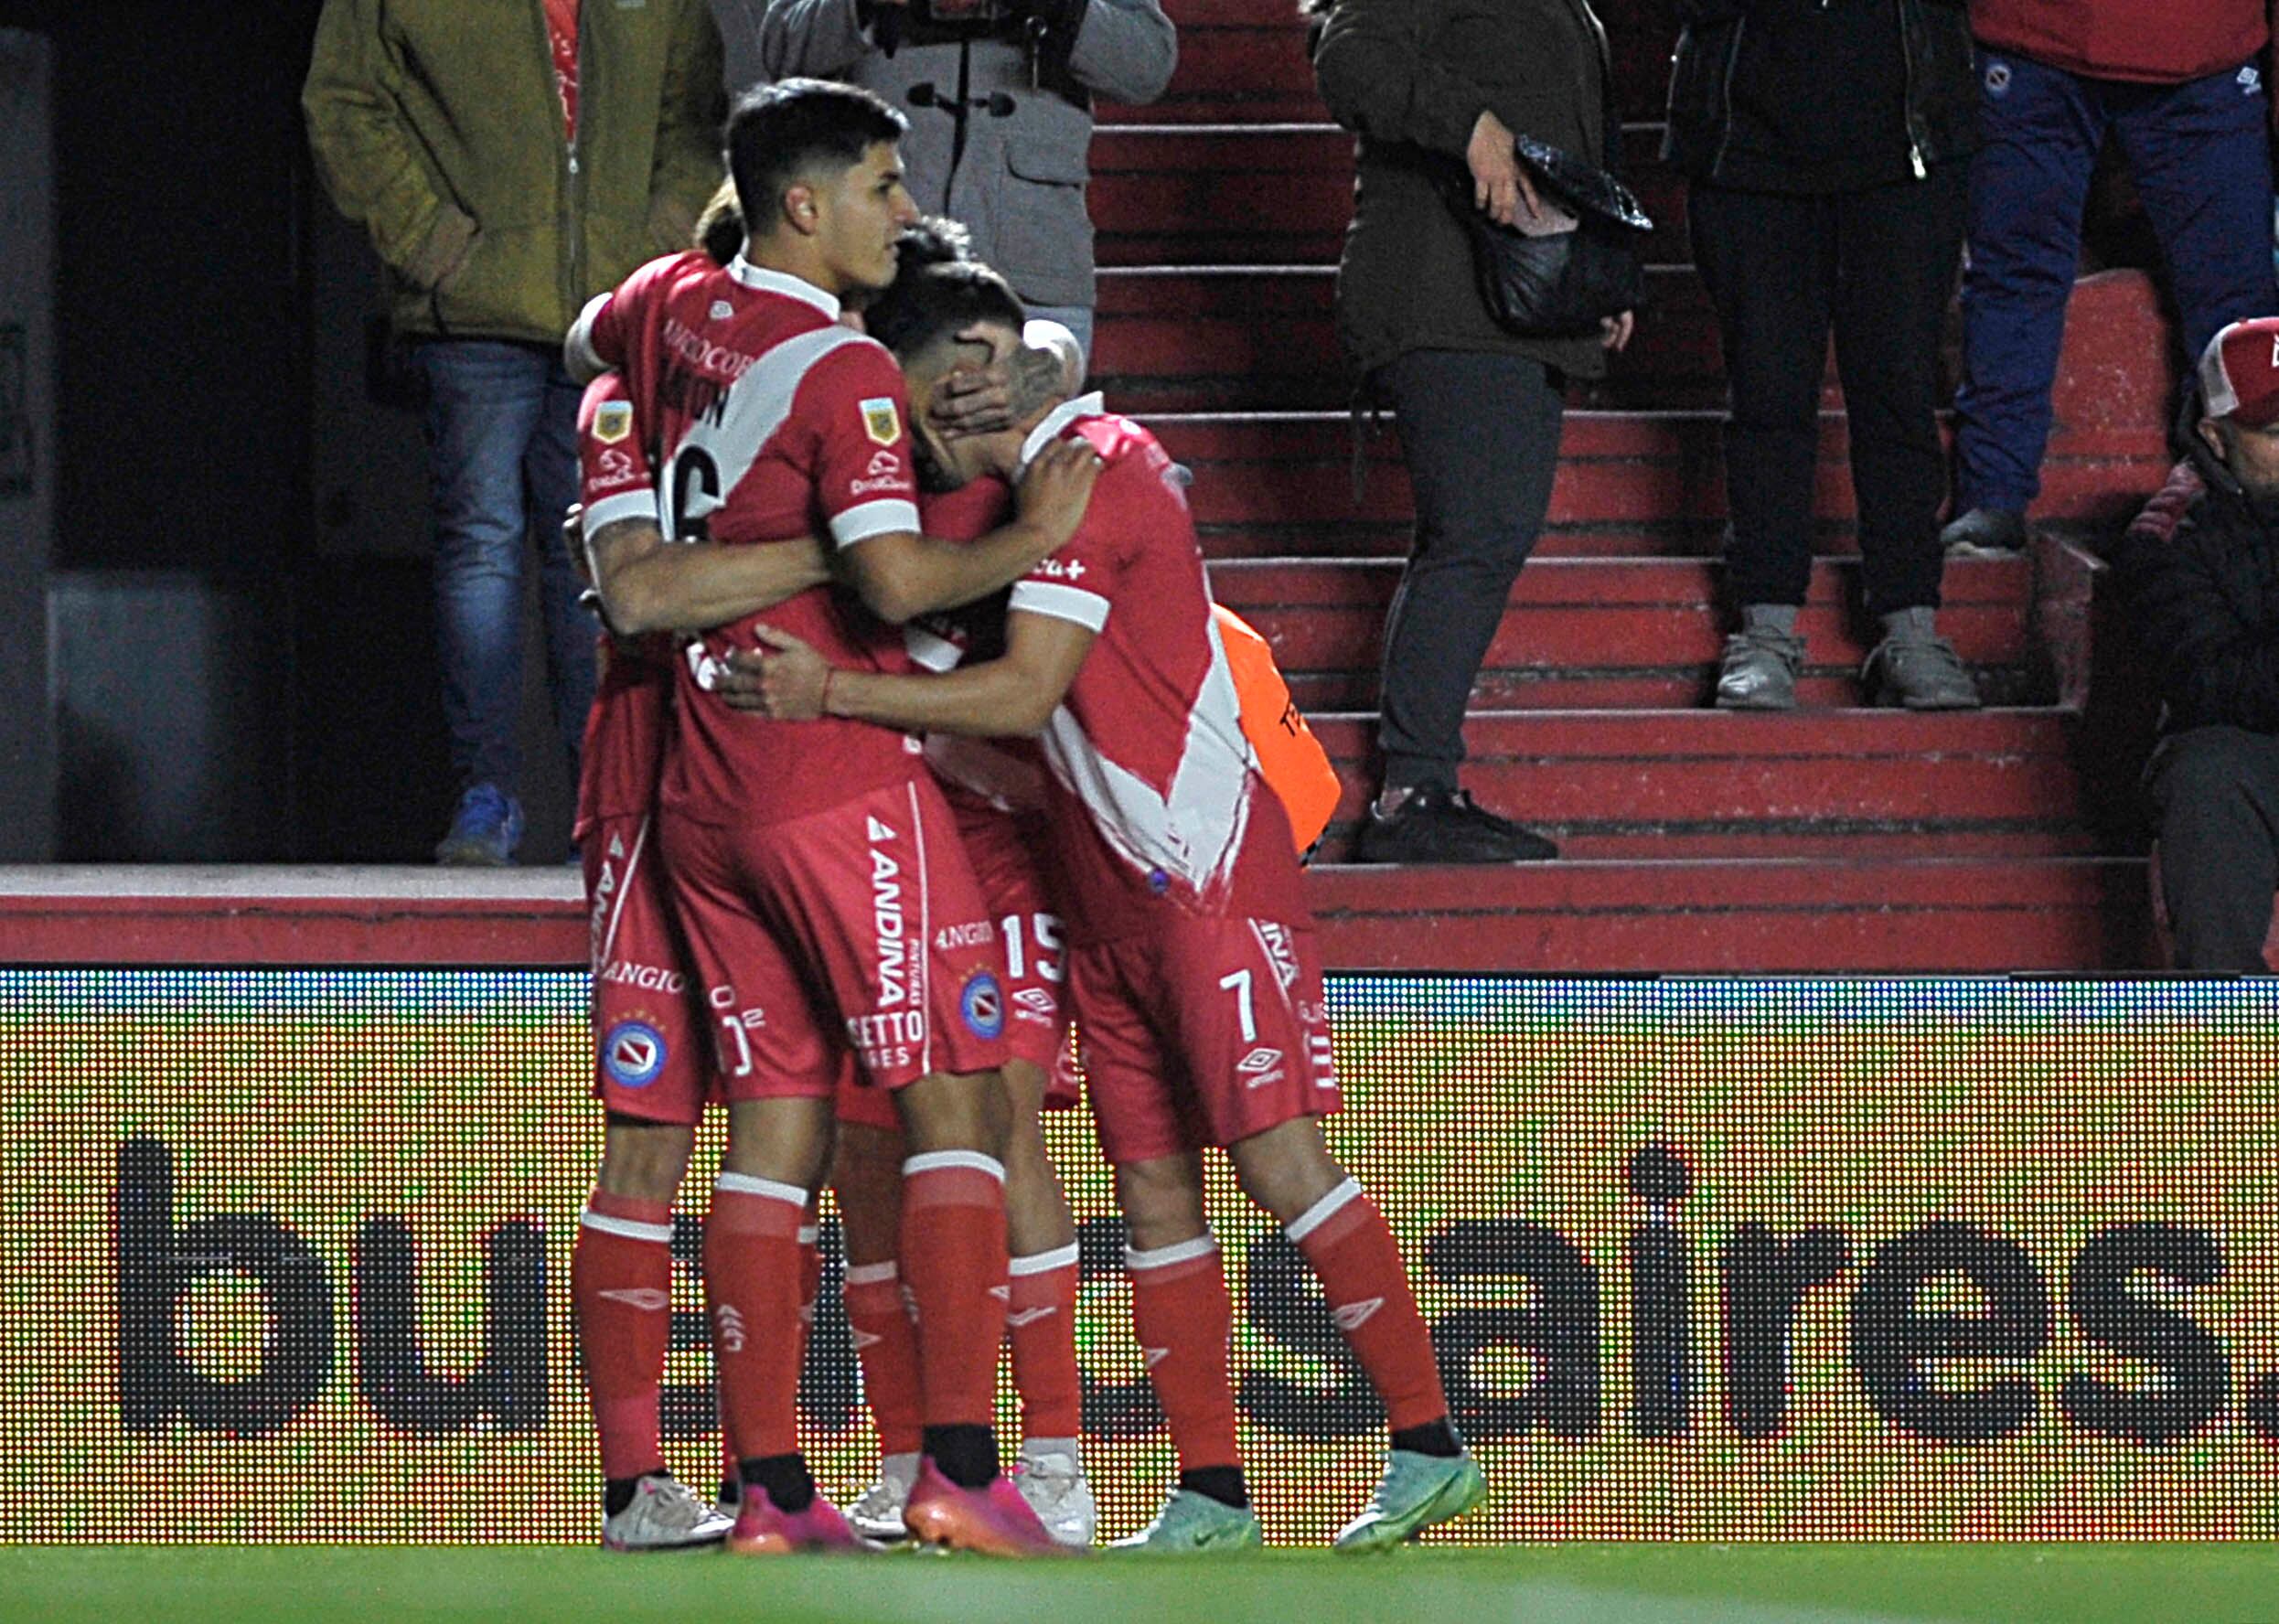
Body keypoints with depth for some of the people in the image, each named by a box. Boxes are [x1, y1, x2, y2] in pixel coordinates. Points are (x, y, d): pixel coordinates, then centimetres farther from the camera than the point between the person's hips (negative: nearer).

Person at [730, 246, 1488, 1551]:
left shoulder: (1093, 468, -13)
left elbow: (1026, 695, -19)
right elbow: (1042, 738, 19)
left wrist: (835, 694, -20)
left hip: (1211, 874, -10)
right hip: (1113, 893, 10)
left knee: (1280, 1160, -11)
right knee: (1154, 1187, 5)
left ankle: (1432, 1444, -6)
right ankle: (1212, 1494, 5)